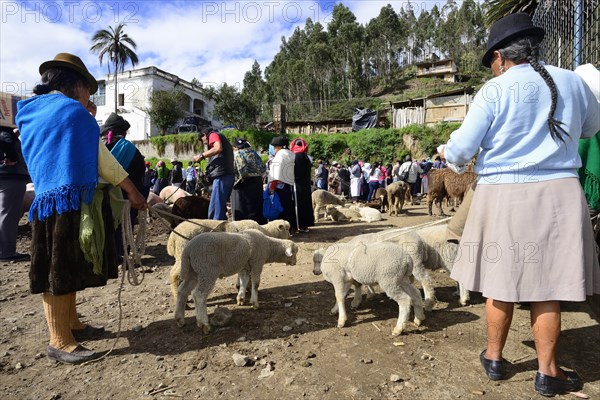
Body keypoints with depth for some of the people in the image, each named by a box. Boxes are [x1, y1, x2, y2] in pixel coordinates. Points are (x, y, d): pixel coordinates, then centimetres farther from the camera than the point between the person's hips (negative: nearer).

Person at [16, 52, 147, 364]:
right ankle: (59, 343, 7)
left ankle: (71, 325, 29)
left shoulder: (32, 112, 18)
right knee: (60, 272, -3)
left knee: (67, 269, 16)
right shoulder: (73, 110, -8)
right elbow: (102, 160, -8)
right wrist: (132, 190, -1)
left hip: (48, 201, 9)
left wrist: (88, 123, 21)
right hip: (73, 202, -9)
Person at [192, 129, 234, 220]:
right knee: (220, 208, 11)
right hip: (228, 175, 10)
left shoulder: (213, 135, 7)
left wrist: (201, 155, -8)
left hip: (221, 176, -9)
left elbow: (218, 148, -15)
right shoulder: (222, 139, 33)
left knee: (214, 209, -13)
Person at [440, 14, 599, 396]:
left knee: (502, 280, 10)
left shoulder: (494, 90, -6)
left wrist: (446, 152, 13)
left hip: (503, 195, -2)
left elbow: (463, 147, -8)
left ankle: (495, 358, 27)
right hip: (558, 194, 2)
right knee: (547, 284, 9)